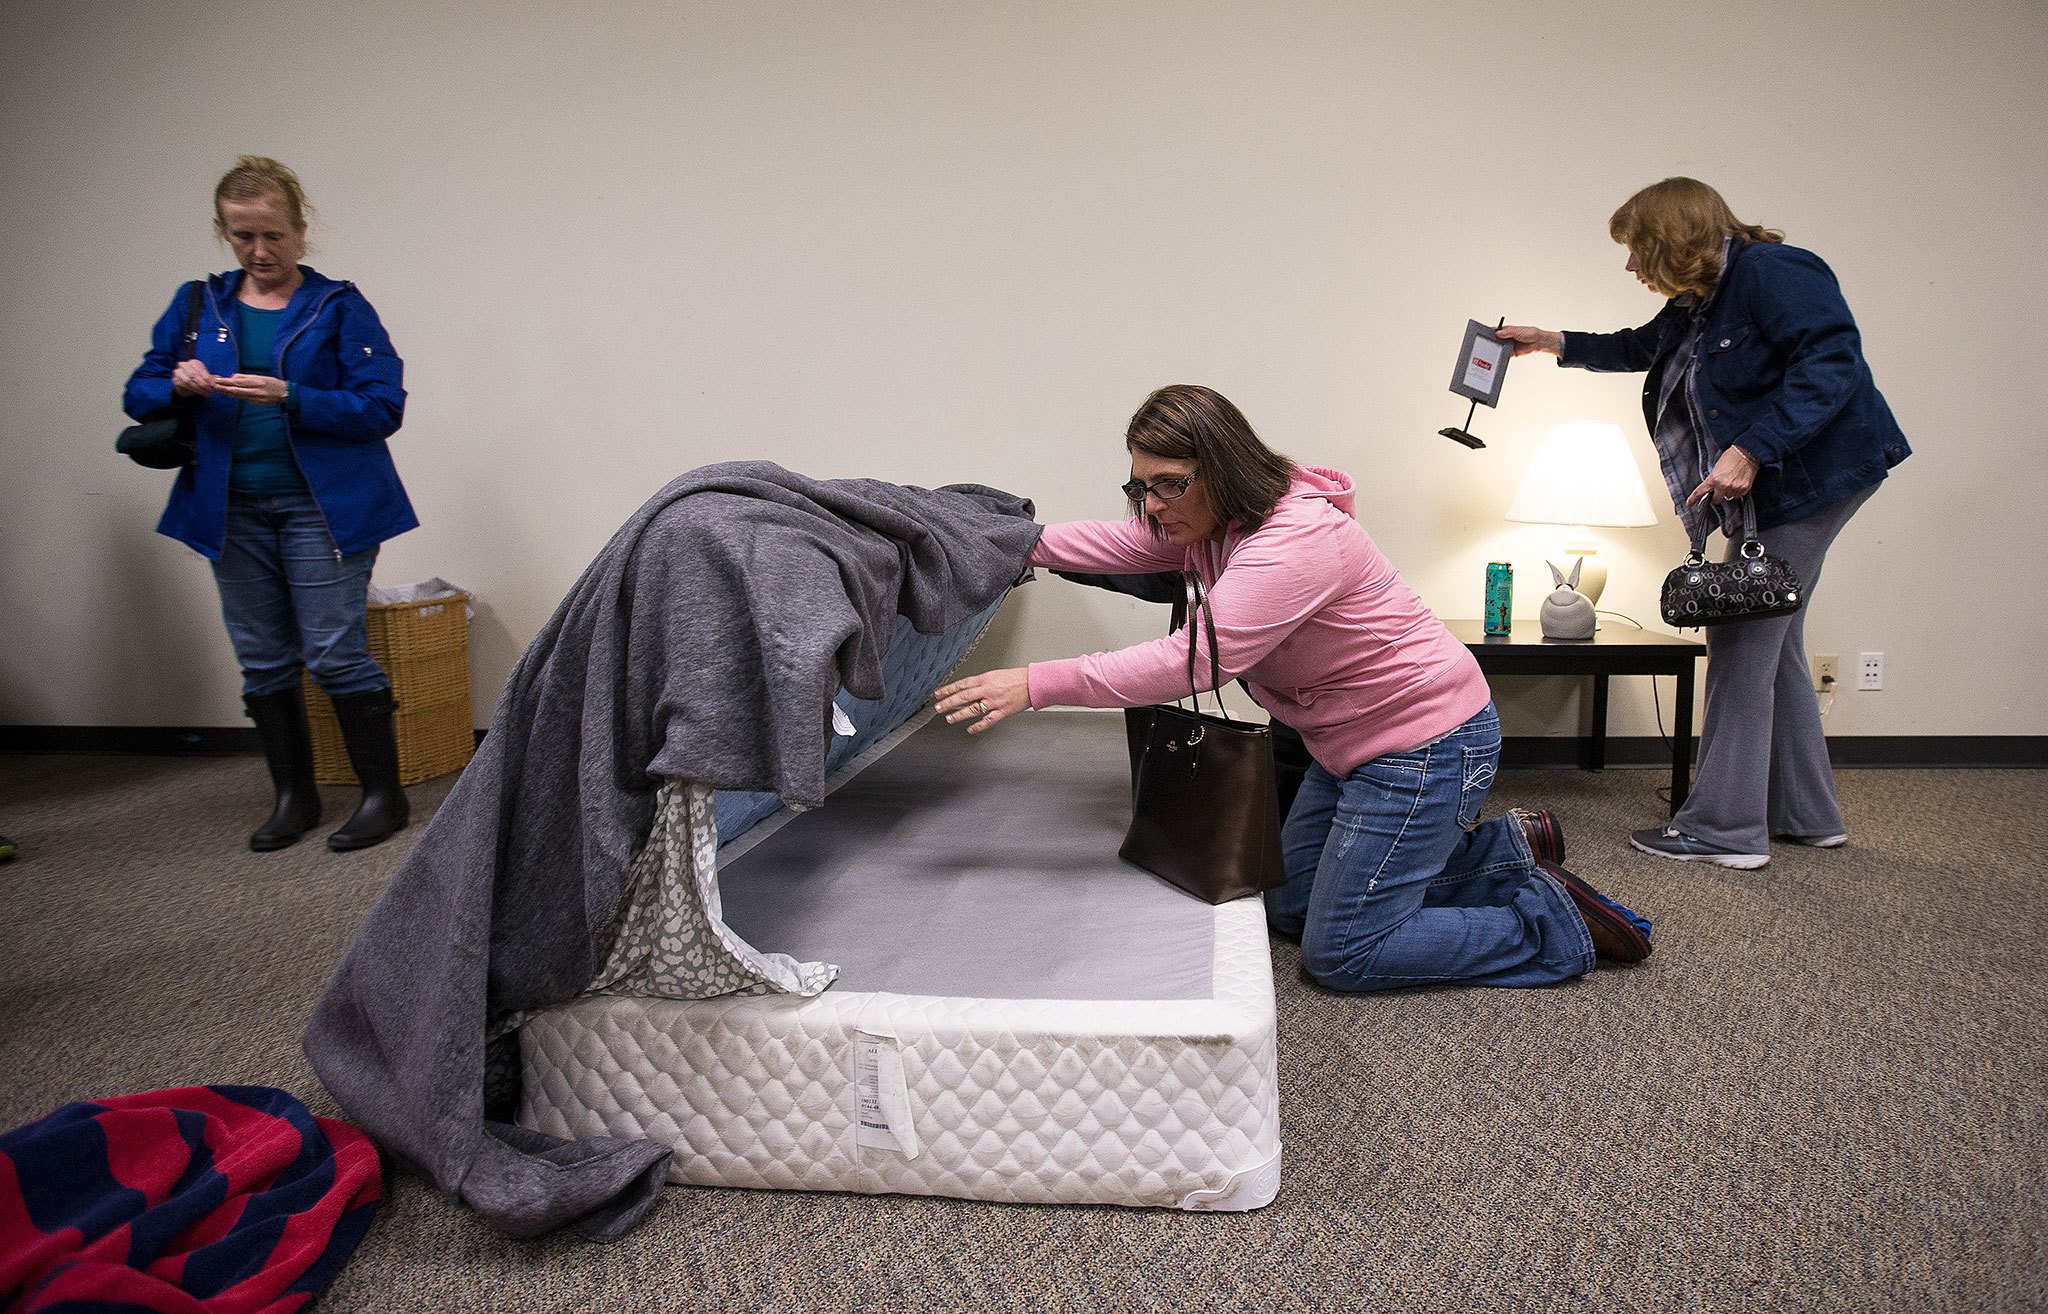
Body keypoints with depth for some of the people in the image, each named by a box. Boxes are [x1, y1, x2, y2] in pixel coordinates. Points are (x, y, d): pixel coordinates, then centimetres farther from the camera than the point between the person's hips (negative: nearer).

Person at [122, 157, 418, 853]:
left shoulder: (339, 306, -3)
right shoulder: (198, 306, 10)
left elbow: (383, 407, -11)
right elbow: (137, 393, 11)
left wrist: (291, 398, -22)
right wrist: (177, 386, -11)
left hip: (322, 504, -5)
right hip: (233, 510, 5)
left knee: (336, 652, -8)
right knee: (262, 660, 9)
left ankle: (383, 794, 4)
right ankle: (293, 796, 22)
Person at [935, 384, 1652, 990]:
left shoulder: (1297, 539, -31)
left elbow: (1195, 658, -37)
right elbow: (1118, 542, 6)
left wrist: (1036, 684, -39)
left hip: (1428, 743, -10)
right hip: (1354, 744, 10)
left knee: (1340, 953, -6)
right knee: (1290, 908, 18)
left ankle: (1553, 919, 8)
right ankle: (1503, 844, 23)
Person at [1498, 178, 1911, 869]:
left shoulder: (1770, 271, -14)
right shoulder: (1696, 305, 15)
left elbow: (1832, 360, -25)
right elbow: (1638, 348, 36)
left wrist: (1752, 449, -31)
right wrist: (1556, 342, 33)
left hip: (1811, 478, -10)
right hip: (1768, 492, 10)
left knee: (1744, 645, -9)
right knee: (1771, 645, 12)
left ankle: (1725, 828, -3)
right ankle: (1806, 815, 22)